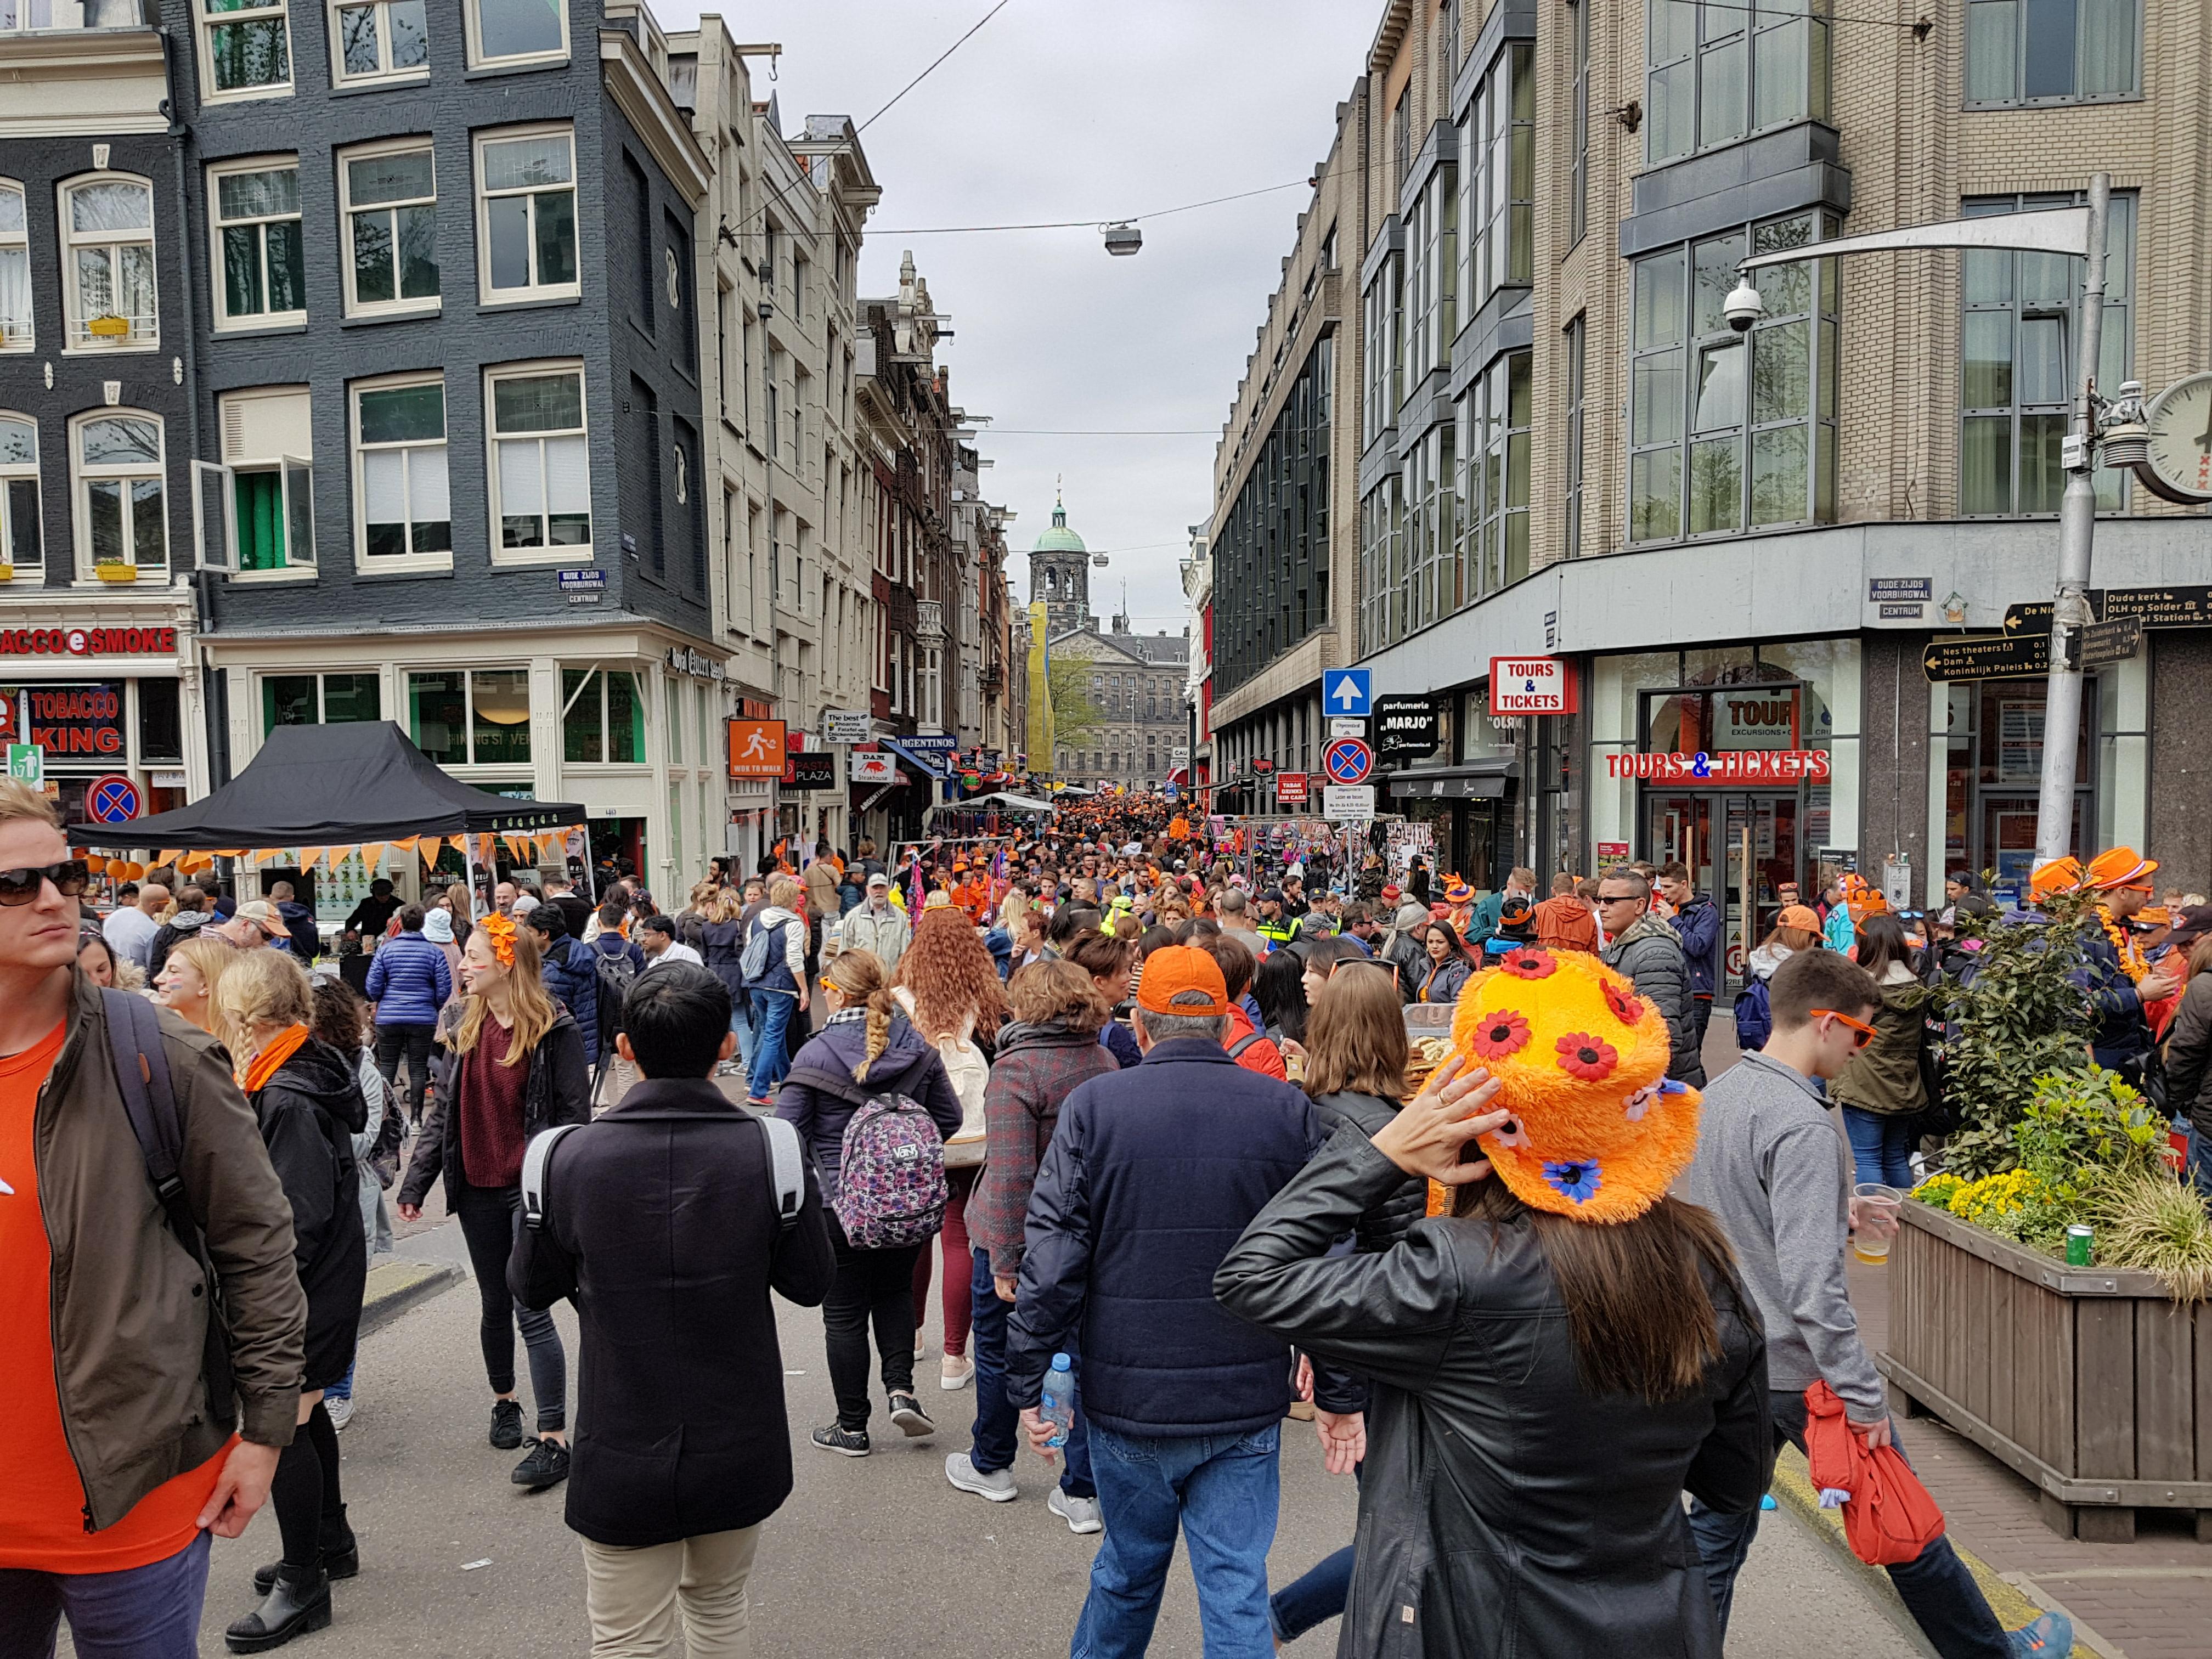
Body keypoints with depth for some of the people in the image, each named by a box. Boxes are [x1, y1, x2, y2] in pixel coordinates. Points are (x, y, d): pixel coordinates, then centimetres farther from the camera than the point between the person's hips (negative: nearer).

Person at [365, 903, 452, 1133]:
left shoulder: (385, 949, -2)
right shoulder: (434, 951, -4)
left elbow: (373, 987, -2)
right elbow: (444, 989, -4)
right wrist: (436, 1008, 16)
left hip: (388, 1018, 1)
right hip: (423, 1018, 0)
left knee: (387, 1067, 11)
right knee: (418, 1068, 6)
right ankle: (416, 1117, 8)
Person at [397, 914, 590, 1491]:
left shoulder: (554, 1030, -12)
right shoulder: (469, 1027, 7)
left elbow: (575, 1116, -12)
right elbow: (446, 1108, 11)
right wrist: (416, 1181, 7)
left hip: (531, 1189, -6)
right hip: (477, 1189, 6)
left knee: (531, 1311, -7)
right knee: (495, 1305, 18)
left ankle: (554, 1440, -1)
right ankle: (505, 1401, 39)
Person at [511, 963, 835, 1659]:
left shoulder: (569, 1156, -16)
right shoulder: (773, 1152, -17)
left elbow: (530, 1287, 0)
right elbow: (810, 1282, -4)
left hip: (624, 1455, -1)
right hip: (739, 1448, 1)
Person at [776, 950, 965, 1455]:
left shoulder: (815, 1055, -14)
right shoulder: (918, 1047, -2)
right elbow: (949, 1118, 5)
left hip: (839, 1204, -4)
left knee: (844, 1314, 10)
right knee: (895, 1290, 26)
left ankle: (852, 1427, 20)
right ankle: (900, 1386, 12)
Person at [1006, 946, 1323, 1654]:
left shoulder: (1093, 1106, -10)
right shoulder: (1288, 1110, -5)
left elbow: (1053, 1258, -10)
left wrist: (1027, 1382, -1)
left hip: (1130, 1397, 0)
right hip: (1247, 1403, 0)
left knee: (1129, 1570, 21)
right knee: (1238, 1590, 10)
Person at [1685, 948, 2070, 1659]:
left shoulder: (1719, 1094, 3)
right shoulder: (1802, 1126, -24)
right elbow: (1810, 1285, -28)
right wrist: (1863, 1397, -22)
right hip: (1798, 1370, -7)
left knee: (1716, 1531, 14)